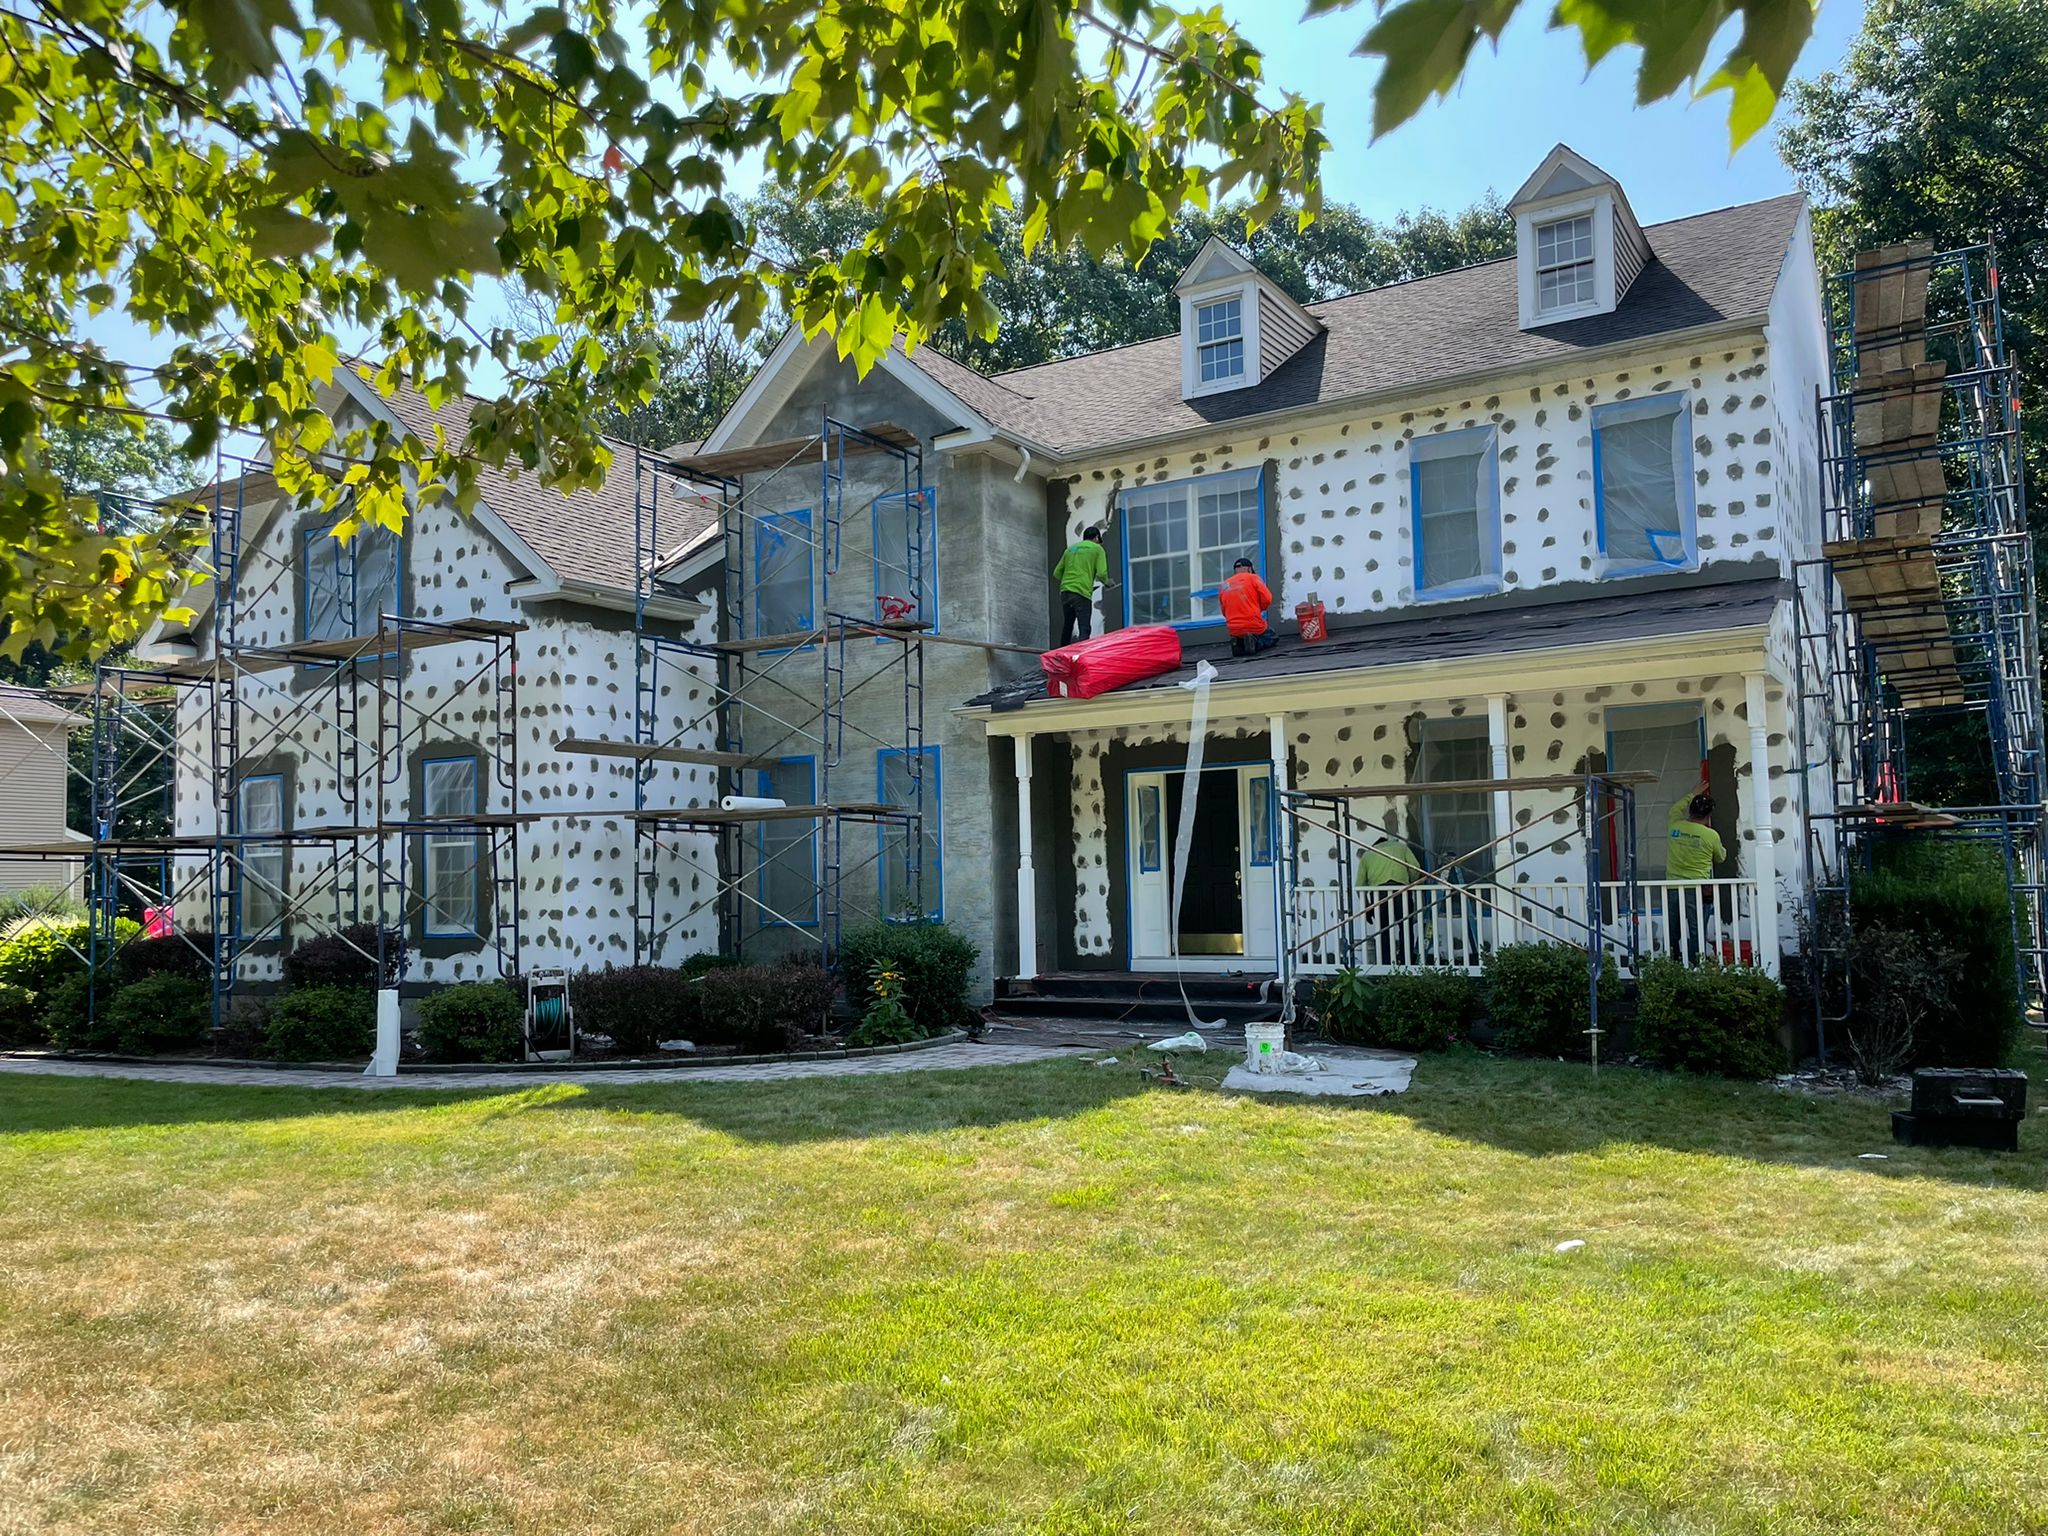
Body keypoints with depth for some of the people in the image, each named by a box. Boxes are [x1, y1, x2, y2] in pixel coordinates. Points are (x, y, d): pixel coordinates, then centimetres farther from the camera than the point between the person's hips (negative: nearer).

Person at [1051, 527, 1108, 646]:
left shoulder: (1070, 548, 22)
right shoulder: (1097, 549, 6)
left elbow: (1057, 573, 18)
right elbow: (1101, 573, -6)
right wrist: (1107, 582, 14)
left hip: (1065, 591, 6)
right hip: (1082, 593, -6)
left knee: (1067, 627, 20)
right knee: (1084, 630, -10)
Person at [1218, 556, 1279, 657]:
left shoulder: (1223, 586, 9)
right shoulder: (1252, 578, -1)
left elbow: (1225, 612, 12)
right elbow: (1267, 599, -7)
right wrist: (1258, 609, 13)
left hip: (1234, 630, 4)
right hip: (1255, 626, -4)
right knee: (1273, 638, 25)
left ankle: (1239, 644, -1)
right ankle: (1254, 643, -6)